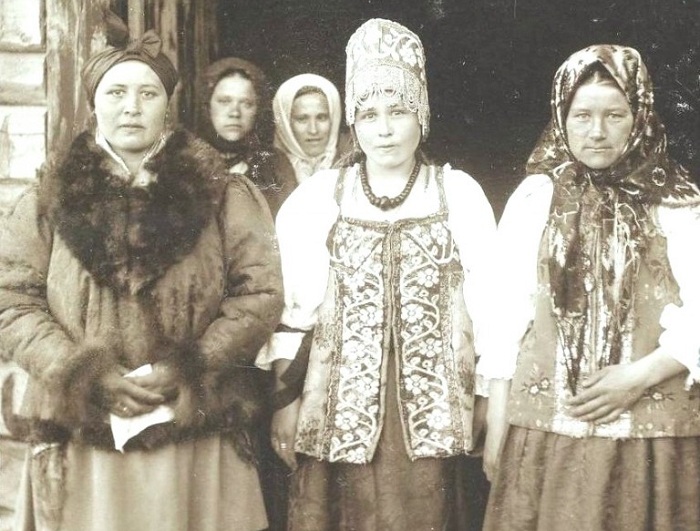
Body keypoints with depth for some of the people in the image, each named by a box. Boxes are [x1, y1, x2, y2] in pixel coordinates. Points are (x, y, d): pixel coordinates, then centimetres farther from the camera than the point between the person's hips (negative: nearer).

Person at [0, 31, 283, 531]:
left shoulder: (221, 194, 4)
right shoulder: (51, 201, 7)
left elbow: (260, 293, -1)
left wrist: (190, 368, -12)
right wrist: (85, 376, -11)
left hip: (195, 437, 0)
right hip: (83, 442, 1)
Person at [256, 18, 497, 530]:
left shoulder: (458, 191, 4)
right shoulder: (321, 193, 5)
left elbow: (486, 298, 6)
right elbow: (293, 298, 4)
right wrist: (285, 397, 2)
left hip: (429, 399, 0)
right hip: (339, 397, 1)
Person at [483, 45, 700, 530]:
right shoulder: (535, 198, 2)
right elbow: (507, 311, 3)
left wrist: (639, 376, -15)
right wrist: (496, 422, 3)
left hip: (654, 430, -1)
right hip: (546, 426, 1)